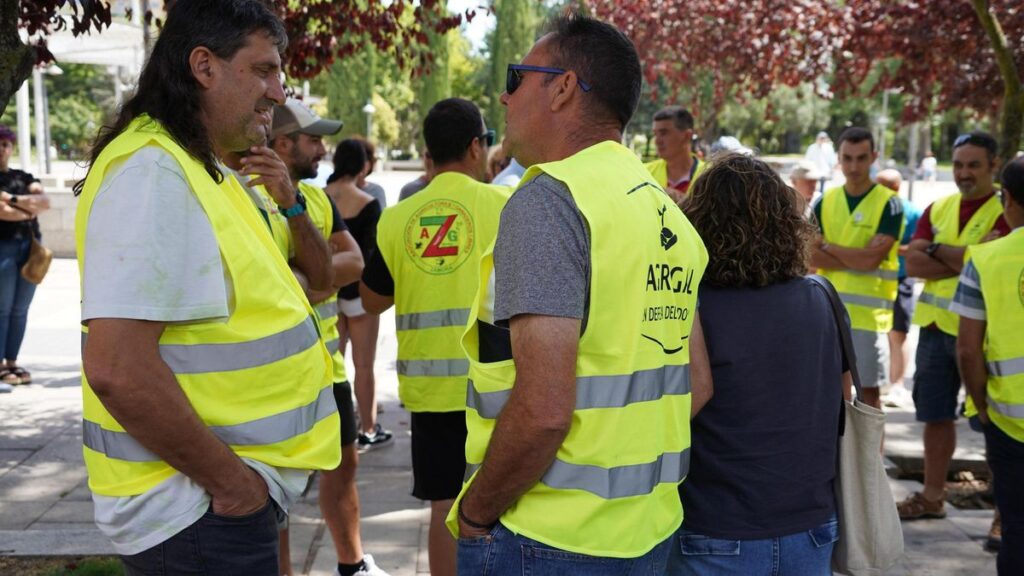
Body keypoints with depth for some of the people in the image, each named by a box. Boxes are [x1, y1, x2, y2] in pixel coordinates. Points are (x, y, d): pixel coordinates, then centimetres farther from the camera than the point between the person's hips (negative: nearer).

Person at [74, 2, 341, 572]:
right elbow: (116, 368, -27)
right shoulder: (152, 172, -19)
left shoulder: (202, 170, 12)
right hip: (197, 515, -10)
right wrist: (228, 479, -19)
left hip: (235, 494, 10)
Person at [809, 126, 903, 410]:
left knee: (869, 390, 4)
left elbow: (871, 259, -15)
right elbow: (811, 256, -3)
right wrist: (857, 259, -14)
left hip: (868, 312, -4)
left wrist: (827, 246, -4)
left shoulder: (889, 203, -5)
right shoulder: (825, 201, 7)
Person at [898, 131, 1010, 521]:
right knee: (936, 415, 15)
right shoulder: (938, 209, 9)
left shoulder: (1006, 211, -9)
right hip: (935, 325, 6)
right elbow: (913, 263, -2)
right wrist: (967, 260, -14)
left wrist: (937, 249, -9)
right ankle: (932, 496, 28)